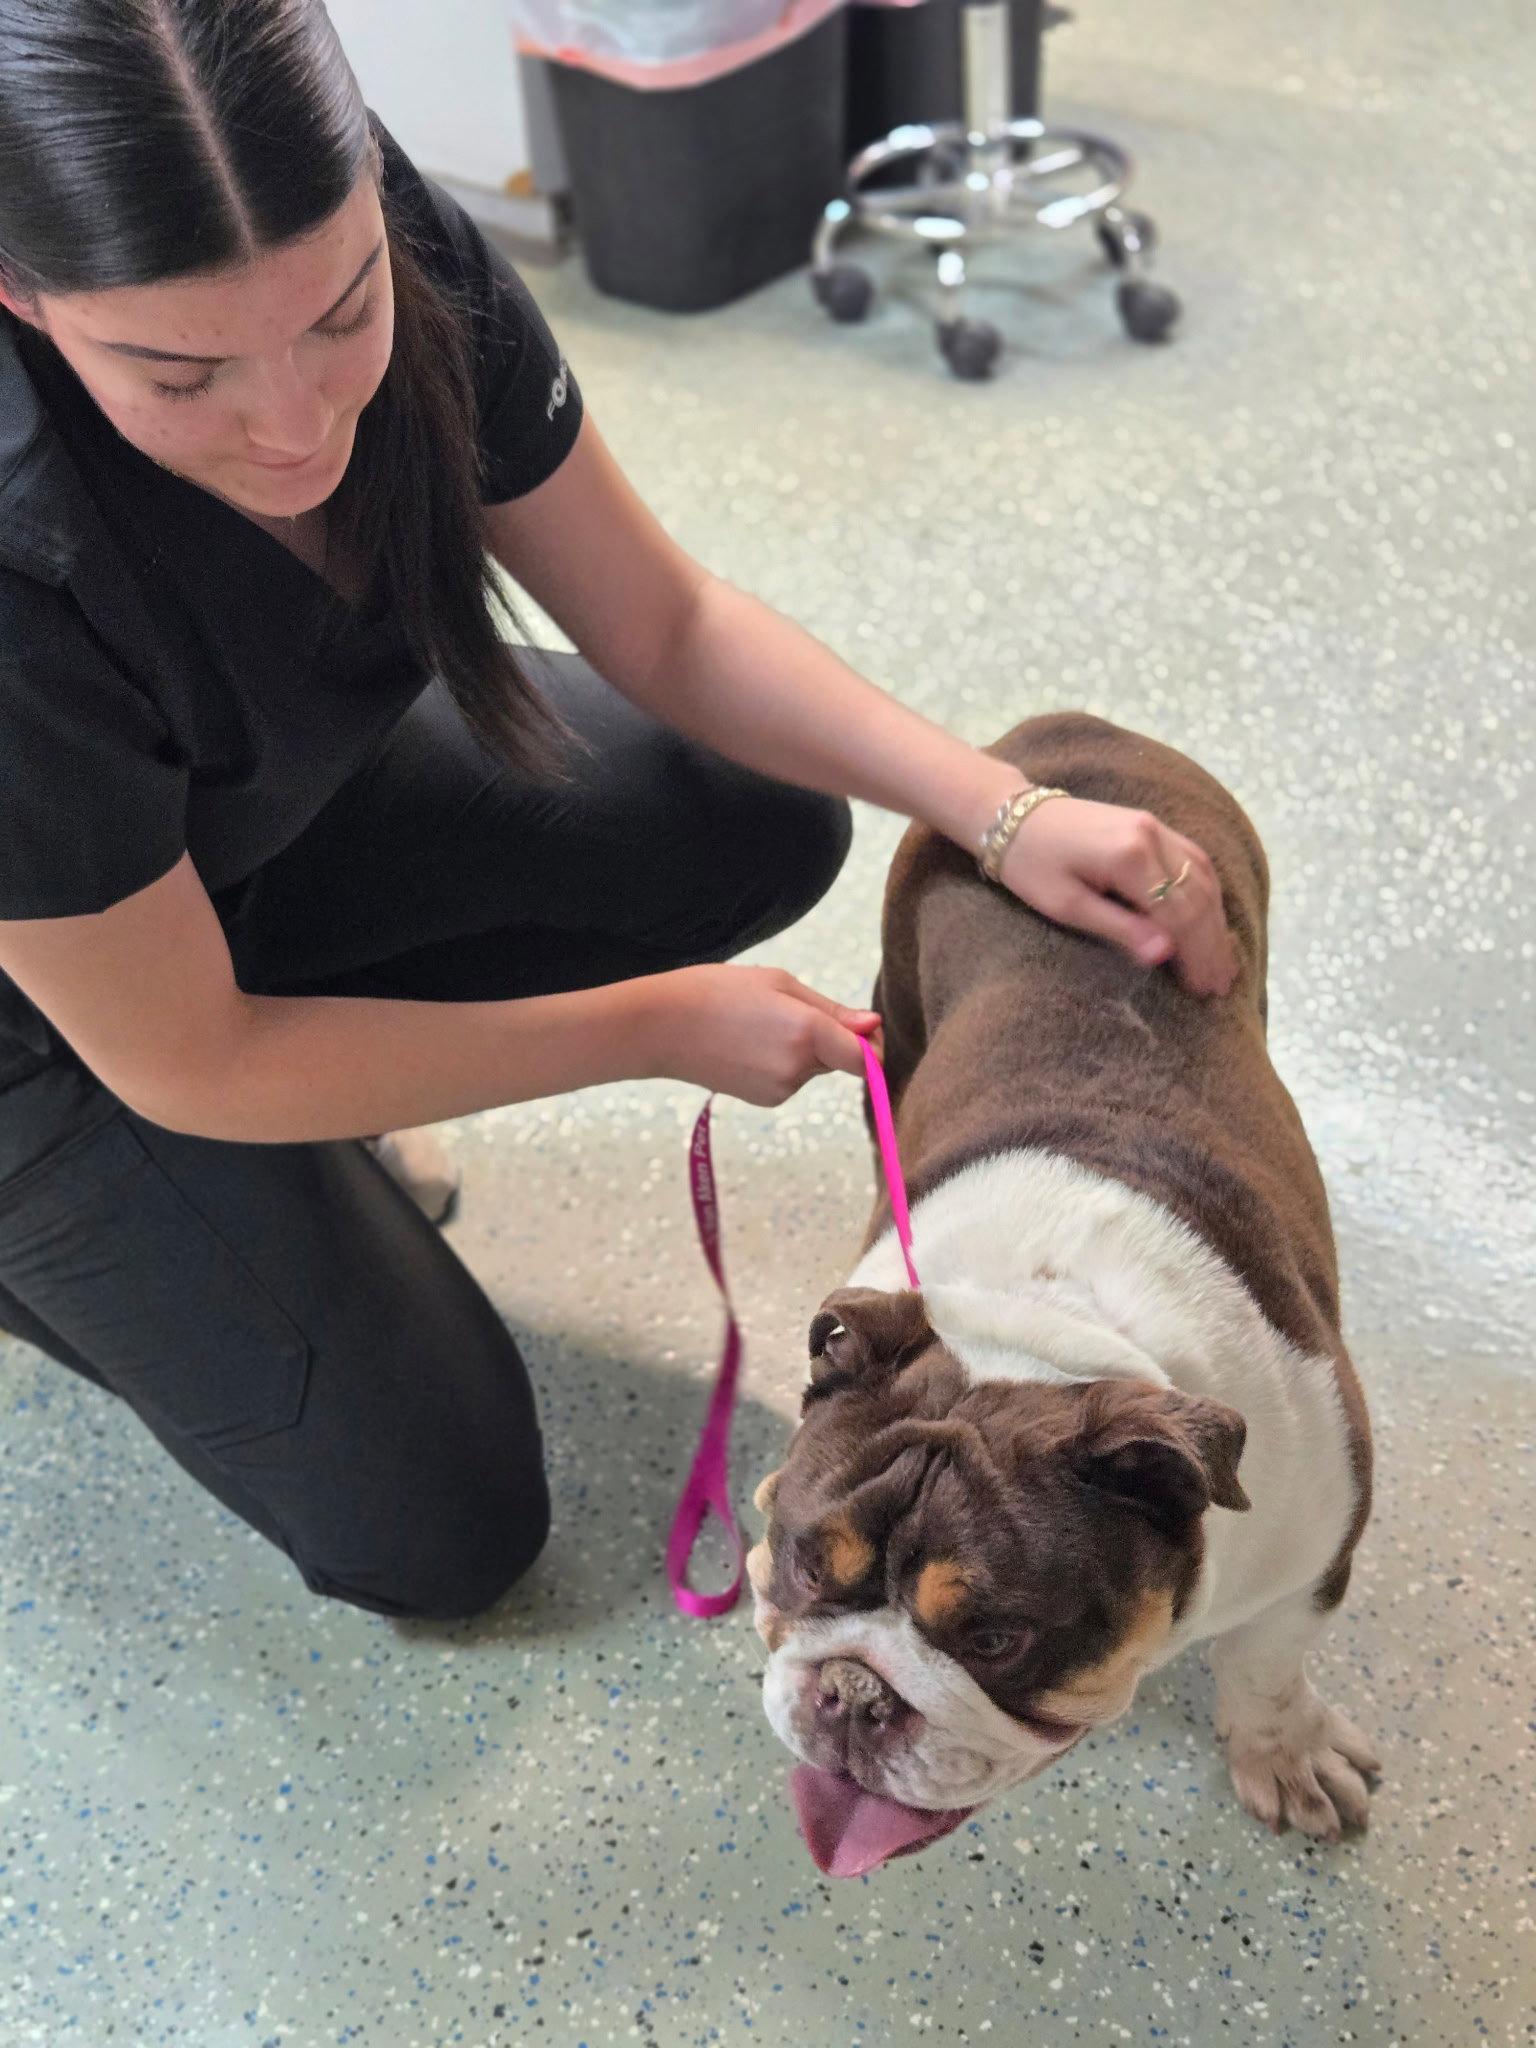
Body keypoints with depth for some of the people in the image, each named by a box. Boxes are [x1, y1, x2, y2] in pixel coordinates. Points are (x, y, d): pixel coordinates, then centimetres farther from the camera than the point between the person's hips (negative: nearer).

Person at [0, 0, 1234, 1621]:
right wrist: (661, 1027, -22)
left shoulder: (411, 267, -25)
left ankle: (309, 1097, 7)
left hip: (281, 796, 6)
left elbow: (664, 626, -11)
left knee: (763, 825, -6)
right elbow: (185, 1063, -27)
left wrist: (1003, 810, -23)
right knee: (441, 1527, -8)